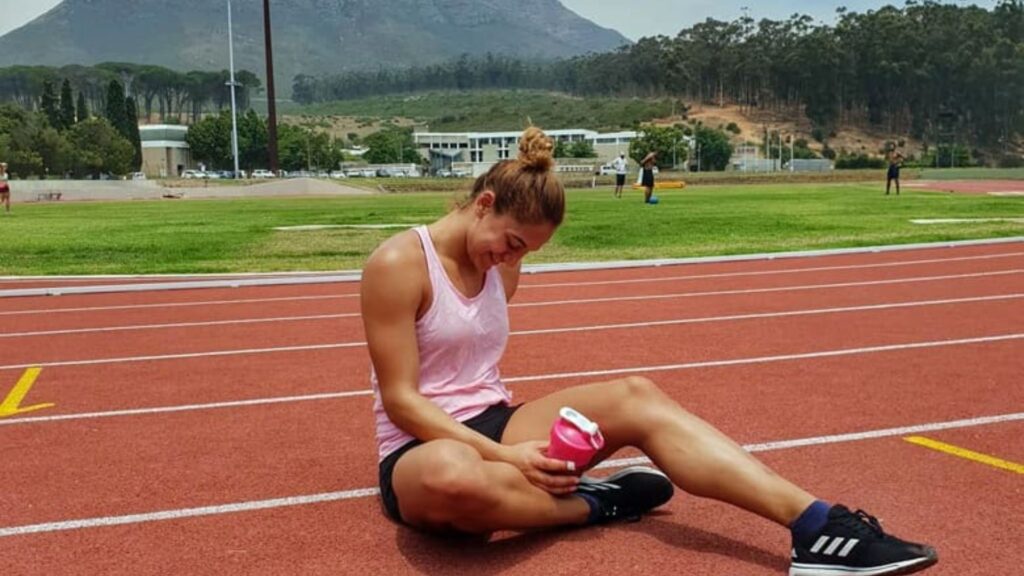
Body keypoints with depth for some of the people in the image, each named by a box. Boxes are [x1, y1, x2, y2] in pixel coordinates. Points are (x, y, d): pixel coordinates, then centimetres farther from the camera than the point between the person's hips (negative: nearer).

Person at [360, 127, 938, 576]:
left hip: (492, 421, 6)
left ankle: (815, 525, -31)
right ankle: (595, 502, -16)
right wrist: (502, 454, -26)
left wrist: (509, 436, 1)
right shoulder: (399, 264, -14)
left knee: (636, 397, -19)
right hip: (422, 451, -6)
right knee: (453, 476, -46)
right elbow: (400, 399, -18)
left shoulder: (500, 268, 9)